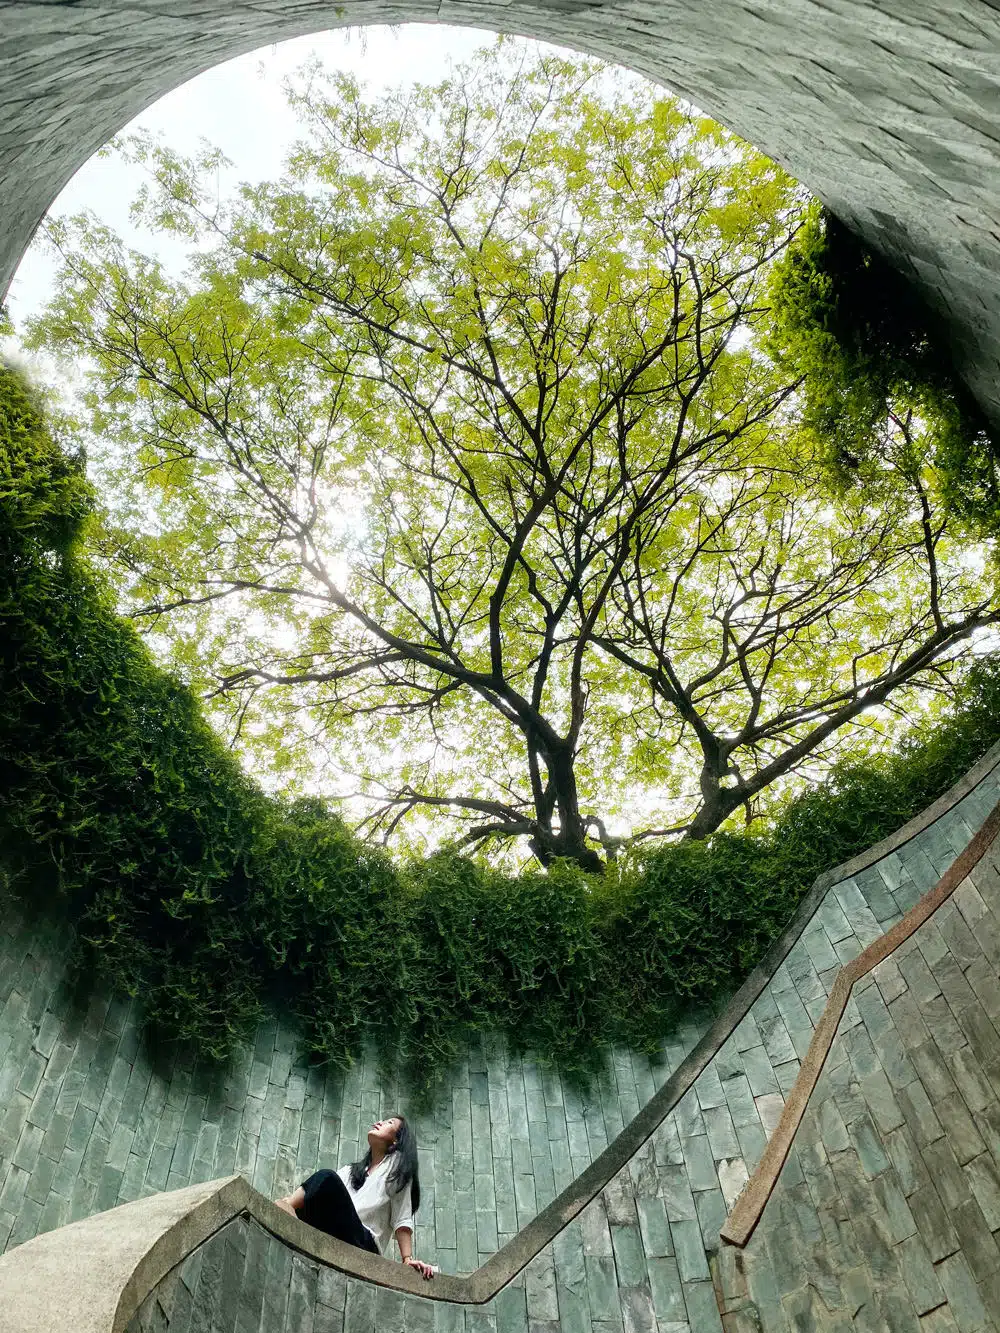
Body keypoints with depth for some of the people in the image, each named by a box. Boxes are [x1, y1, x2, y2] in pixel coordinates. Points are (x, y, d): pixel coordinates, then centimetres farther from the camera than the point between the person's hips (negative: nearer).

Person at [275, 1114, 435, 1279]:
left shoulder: (397, 1166, 14)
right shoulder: (350, 1170, 31)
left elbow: (401, 1219, 3)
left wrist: (407, 1259, -10)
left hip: (363, 1243, -6)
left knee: (326, 1177, -22)